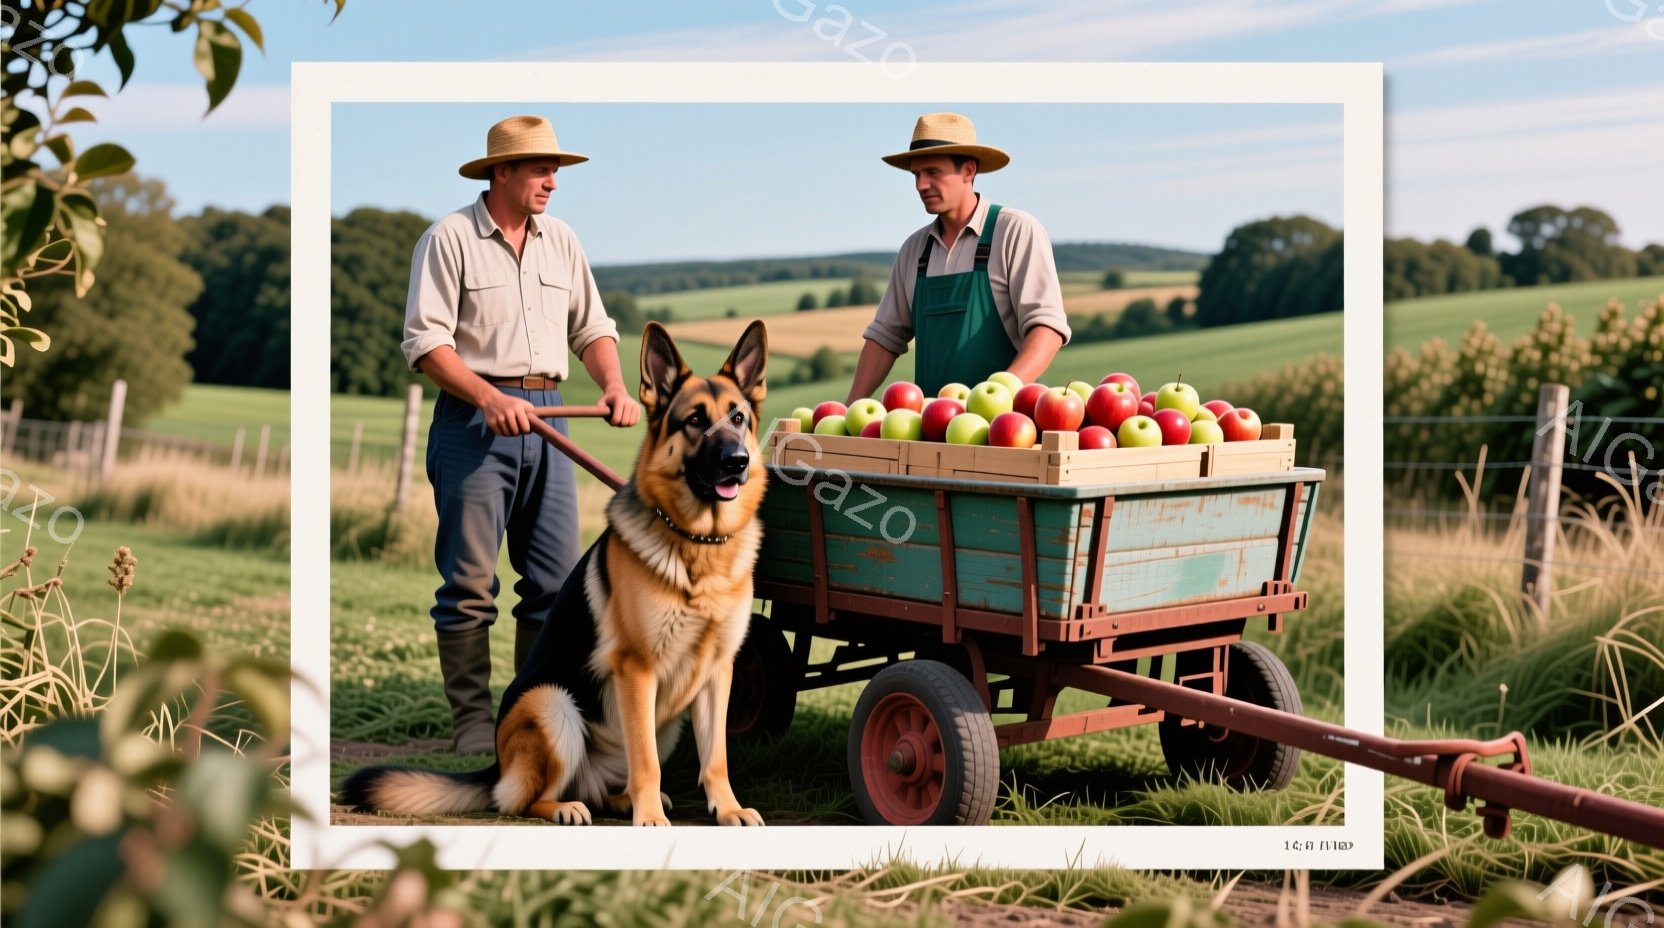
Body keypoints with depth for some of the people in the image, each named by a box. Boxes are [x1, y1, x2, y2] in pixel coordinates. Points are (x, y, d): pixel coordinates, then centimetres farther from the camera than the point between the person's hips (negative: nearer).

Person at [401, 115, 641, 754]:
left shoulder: (560, 241, 14)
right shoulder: (449, 239, -3)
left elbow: (591, 327, 17)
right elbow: (425, 341, -9)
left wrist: (613, 386, -2)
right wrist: (490, 398, -21)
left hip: (545, 415, 6)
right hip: (473, 420, -5)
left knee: (557, 578, 5)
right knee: (469, 580, -3)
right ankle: (471, 719, 6)